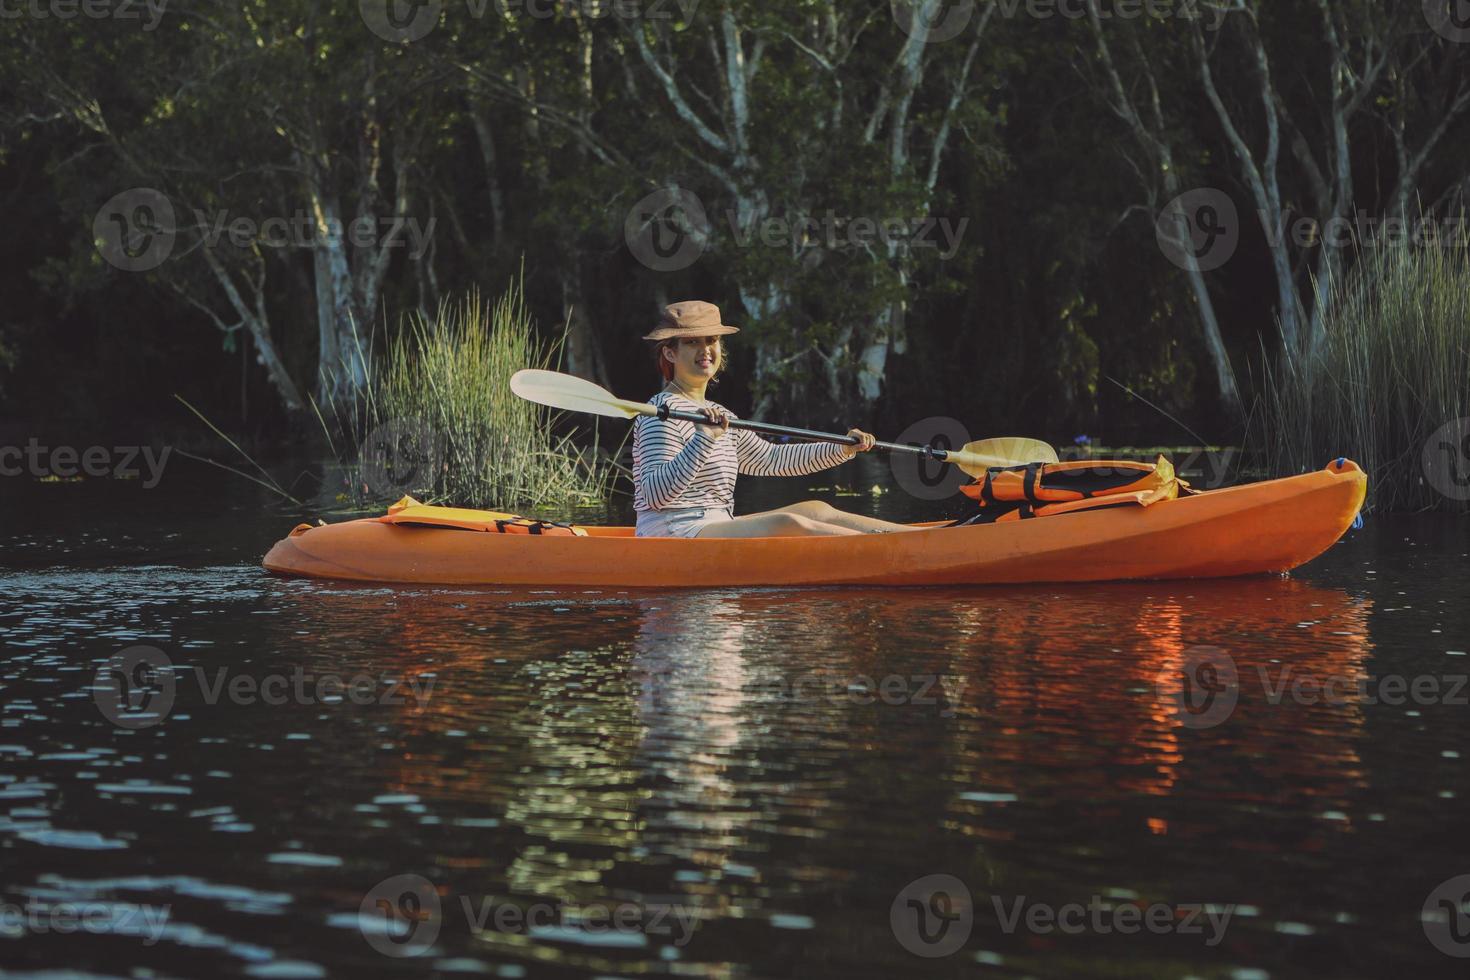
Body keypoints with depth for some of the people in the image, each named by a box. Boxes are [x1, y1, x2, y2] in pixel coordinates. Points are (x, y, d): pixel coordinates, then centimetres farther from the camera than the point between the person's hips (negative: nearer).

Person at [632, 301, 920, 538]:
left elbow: (771, 458, 29)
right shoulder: (662, 411, -10)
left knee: (816, 511, 1)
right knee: (786, 524, -26)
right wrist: (704, 439, -33)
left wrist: (842, 449, 22)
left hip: (715, 530, 10)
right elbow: (654, 495, -23)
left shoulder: (719, 417, 20)